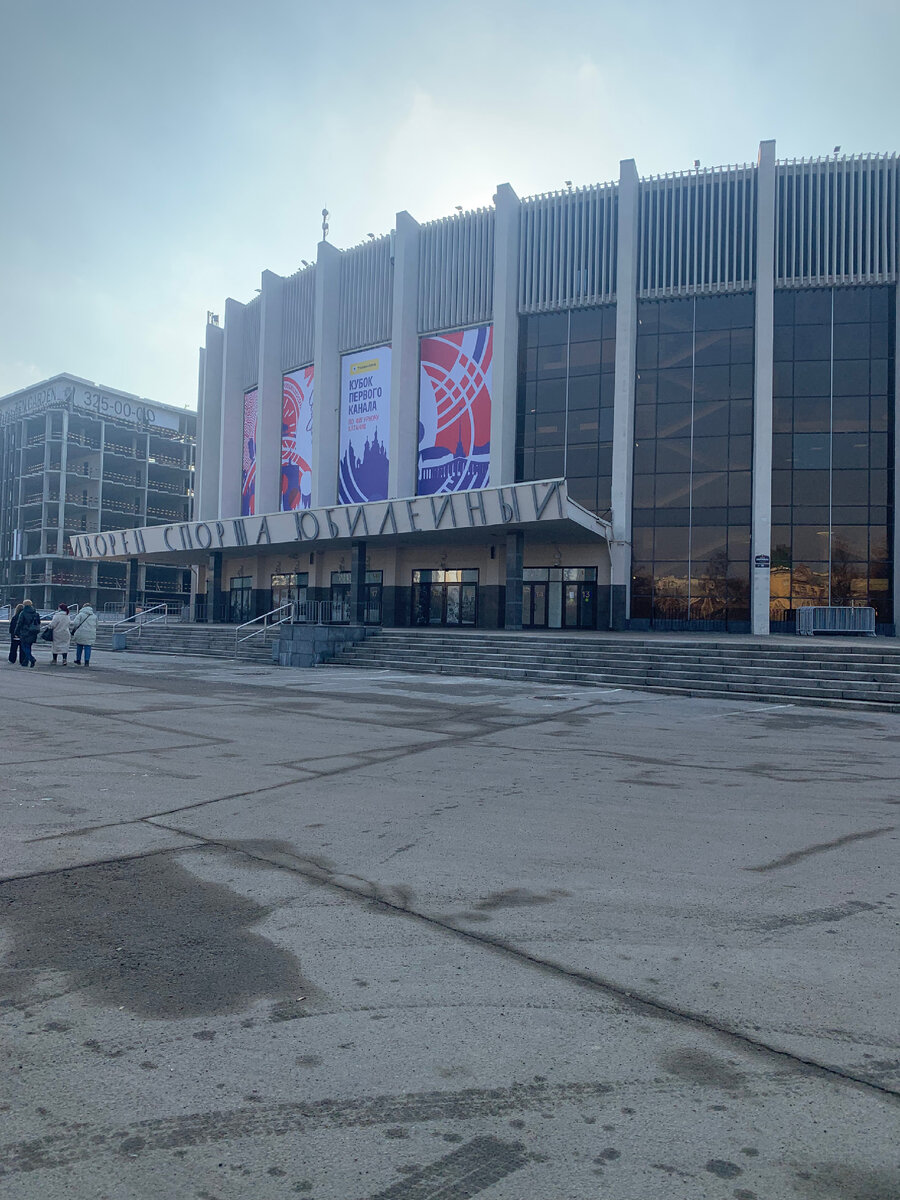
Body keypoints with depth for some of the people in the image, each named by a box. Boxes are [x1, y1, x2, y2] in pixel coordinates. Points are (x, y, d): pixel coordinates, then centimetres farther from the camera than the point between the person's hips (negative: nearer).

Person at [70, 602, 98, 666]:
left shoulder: (81, 614, -3)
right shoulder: (94, 616, 11)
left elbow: (75, 623, -10)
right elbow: (96, 626, 16)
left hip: (81, 634, -2)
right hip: (90, 636, 2)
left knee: (79, 648, 11)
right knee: (88, 648, 3)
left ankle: (78, 661, 21)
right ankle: (87, 662, -3)